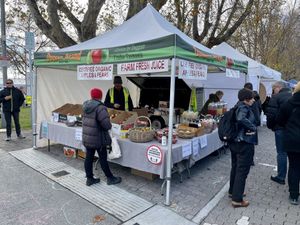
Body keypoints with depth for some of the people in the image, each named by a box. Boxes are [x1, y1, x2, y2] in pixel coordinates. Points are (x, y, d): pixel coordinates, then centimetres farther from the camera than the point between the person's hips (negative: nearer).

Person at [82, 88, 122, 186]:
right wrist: (109, 125, -3)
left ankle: (89, 178, 27)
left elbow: (85, 120, 11)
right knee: (103, 158, 6)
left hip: (86, 137, 7)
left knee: (89, 157, 14)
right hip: (97, 138, -7)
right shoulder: (100, 108, -21)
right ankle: (110, 178, 22)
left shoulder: (86, 106, 3)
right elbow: (106, 125, -26)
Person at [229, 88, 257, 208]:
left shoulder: (238, 107, 11)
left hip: (235, 142, 9)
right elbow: (241, 119, -37)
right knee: (242, 170, 0)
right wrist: (253, 128, -23)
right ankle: (237, 199, 7)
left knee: (235, 167, 20)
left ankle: (232, 191, 35)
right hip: (244, 143, -9)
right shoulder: (244, 107, -16)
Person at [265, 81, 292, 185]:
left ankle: (281, 177, 8)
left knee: (282, 153, 1)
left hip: (281, 128, -6)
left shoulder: (276, 97, -10)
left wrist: (270, 126, 0)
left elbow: (271, 114, -15)